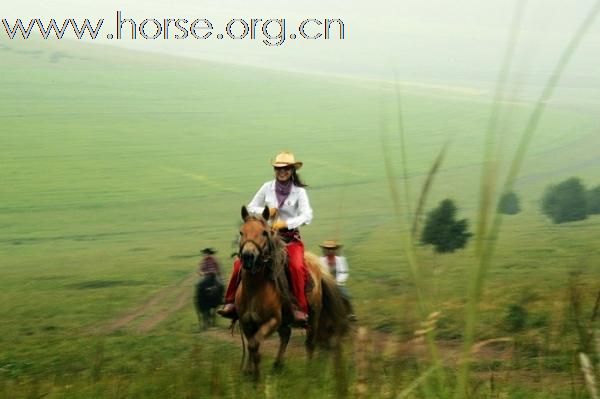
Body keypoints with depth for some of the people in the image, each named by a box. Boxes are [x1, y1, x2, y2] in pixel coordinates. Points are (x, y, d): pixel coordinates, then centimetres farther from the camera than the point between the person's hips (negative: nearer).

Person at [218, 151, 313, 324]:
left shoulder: (299, 191, -3)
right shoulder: (267, 188, 6)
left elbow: (307, 216, -15)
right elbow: (250, 208, 12)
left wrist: (286, 223, -28)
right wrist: (265, 211, -9)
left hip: (291, 237, -3)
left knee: (296, 266, -32)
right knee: (240, 263, -15)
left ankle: (300, 309, -27)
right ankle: (231, 302, -4)